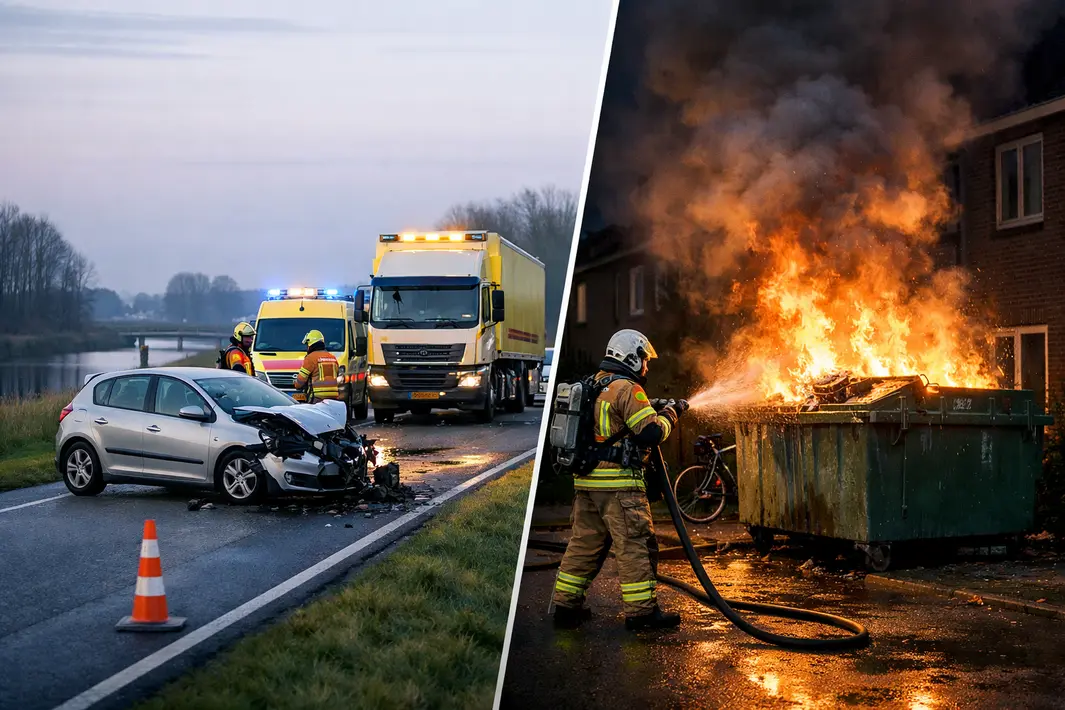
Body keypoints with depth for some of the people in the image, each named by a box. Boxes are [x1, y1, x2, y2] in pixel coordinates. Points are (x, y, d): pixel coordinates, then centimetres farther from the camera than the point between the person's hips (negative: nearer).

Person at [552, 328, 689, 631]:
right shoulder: (627, 389, -11)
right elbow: (652, 432, -16)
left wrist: (653, 409, 21)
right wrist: (670, 413, 3)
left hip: (585, 480, 9)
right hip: (619, 483, -9)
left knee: (585, 543, 14)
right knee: (636, 545, -2)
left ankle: (566, 604, 16)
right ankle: (642, 610, 1)